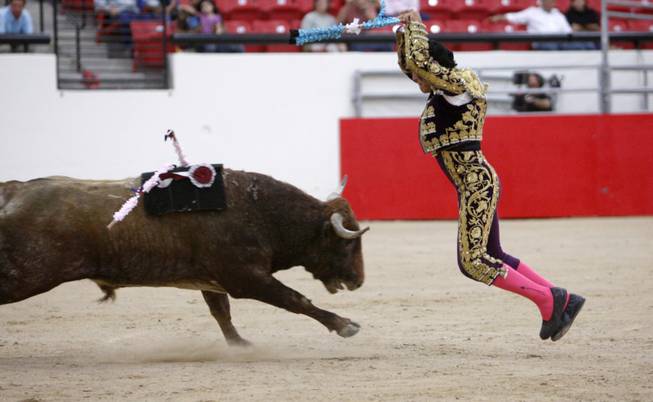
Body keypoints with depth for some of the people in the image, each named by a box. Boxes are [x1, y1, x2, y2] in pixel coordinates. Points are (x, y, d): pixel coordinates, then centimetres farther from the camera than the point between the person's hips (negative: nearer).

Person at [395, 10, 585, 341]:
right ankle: (562, 301, 15)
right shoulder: (440, 93, 16)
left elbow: (417, 59, -21)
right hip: (476, 185, 11)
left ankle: (547, 299, -11)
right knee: (491, 256, 14)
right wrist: (405, 31, 14)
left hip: (477, 183, -11)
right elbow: (408, 62, 27)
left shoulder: (456, 84, -10)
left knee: (473, 261, -14)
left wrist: (416, 28, -5)